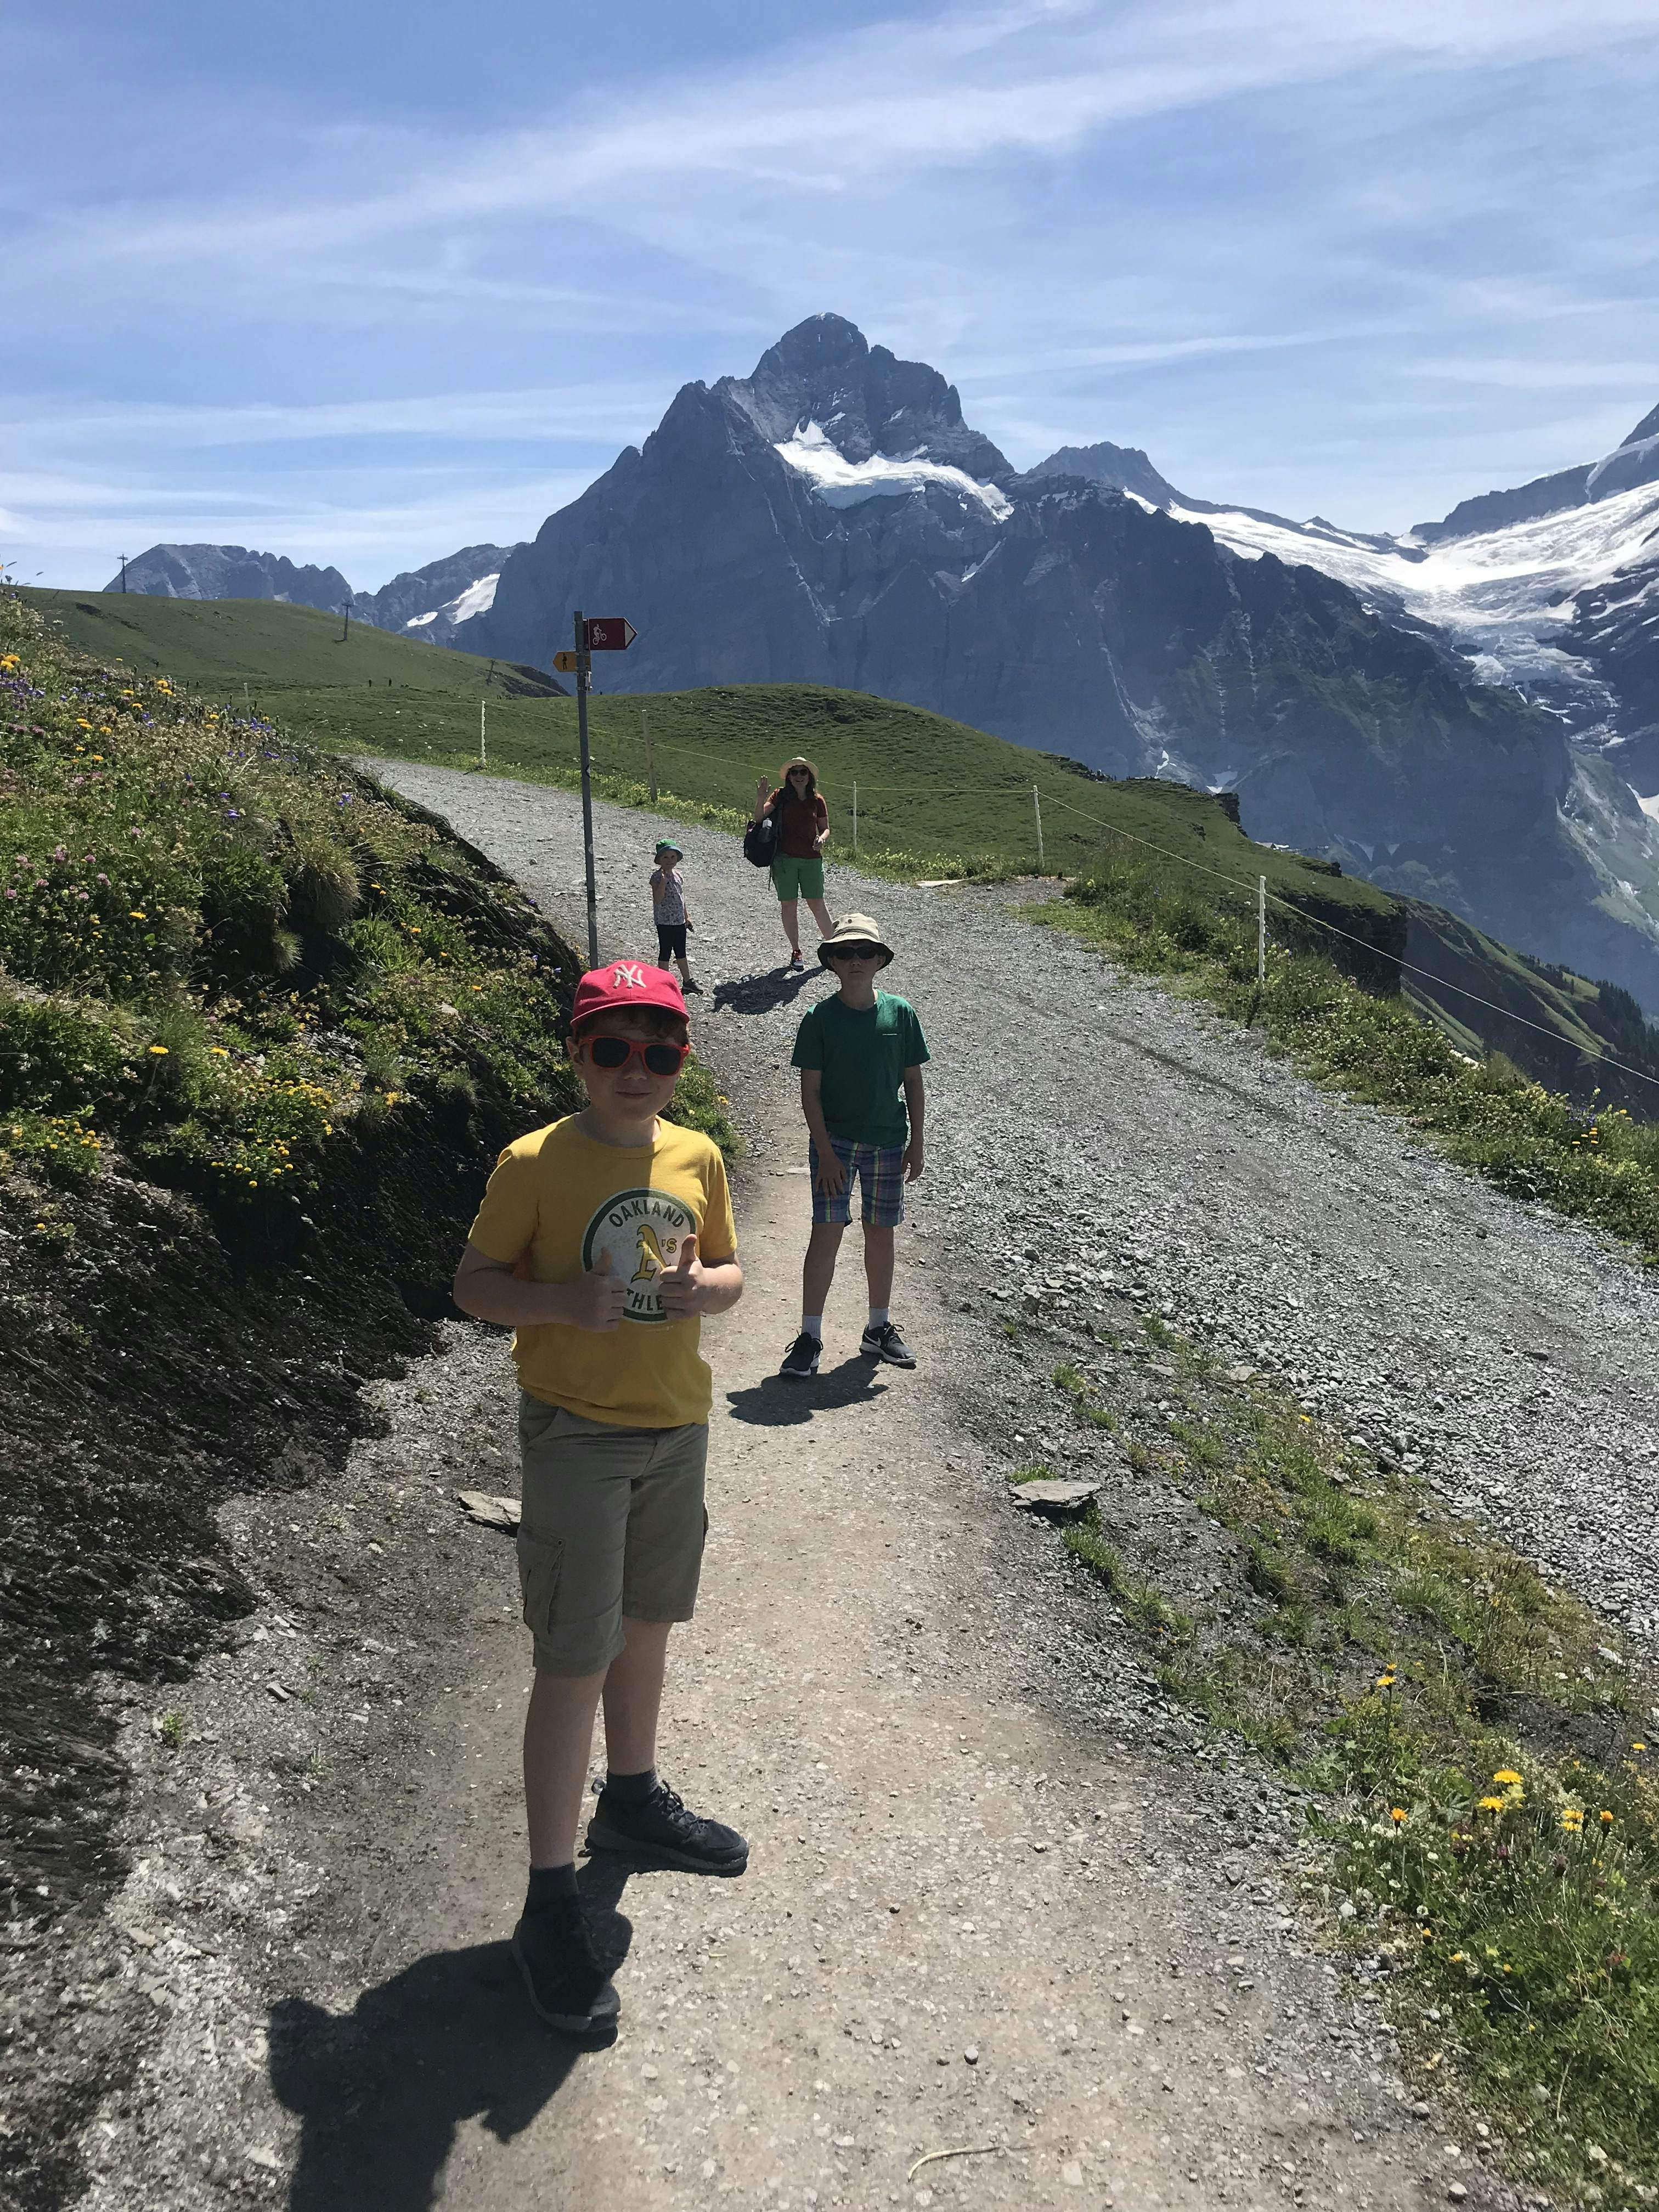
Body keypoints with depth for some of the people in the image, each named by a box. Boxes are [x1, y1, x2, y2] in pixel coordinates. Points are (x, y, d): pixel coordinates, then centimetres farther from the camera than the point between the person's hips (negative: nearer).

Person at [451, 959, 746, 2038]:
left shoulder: (698, 1159, 2)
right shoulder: (535, 1163, -12)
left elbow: (730, 1271, 12)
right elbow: (476, 1284, -7)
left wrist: (706, 1288, -11)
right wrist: (563, 1300, -24)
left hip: (679, 1424, 5)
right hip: (577, 1432, -5)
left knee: (647, 1624, 21)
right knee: (577, 1658, -3)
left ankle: (633, 1797, 44)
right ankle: (551, 1900, 9)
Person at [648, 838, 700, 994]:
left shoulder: (676, 874, 7)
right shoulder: (657, 876, -16)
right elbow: (657, 899, -27)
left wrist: (687, 916, 20)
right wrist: (664, 880, -36)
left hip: (680, 921, 8)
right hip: (665, 922, -8)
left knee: (681, 953, 19)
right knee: (665, 953, 3)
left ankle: (687, 981, 31)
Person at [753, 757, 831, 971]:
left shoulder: (817, 800, 5)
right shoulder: (781, 796, 0)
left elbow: (825, 828, 12)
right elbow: (759, 817, -9)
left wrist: (822, 839, -10)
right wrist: (760, 800, -28)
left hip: (811, 859, 1)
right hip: (785, 859, -1)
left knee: (818, 905, 3)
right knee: (789, 905, 4)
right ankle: (796, 951, 15)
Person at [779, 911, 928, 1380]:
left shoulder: (900, 1013, -1)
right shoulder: (820, 1019, -7)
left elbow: (913, 1081, 5)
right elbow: (810, 1090, -6)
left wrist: (916, 1143, 3)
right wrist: (825, 1152, -12)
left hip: (888, 1141, 3)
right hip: (835, 1141, -2)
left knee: (881, 1233, 12)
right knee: (826, 1235, -6)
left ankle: (879, 1329, 26)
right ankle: (810, 1336, 3)